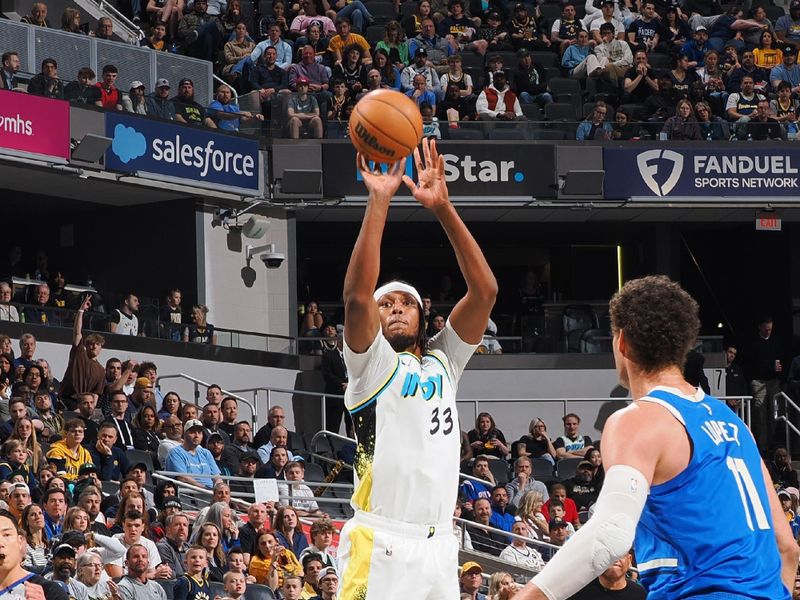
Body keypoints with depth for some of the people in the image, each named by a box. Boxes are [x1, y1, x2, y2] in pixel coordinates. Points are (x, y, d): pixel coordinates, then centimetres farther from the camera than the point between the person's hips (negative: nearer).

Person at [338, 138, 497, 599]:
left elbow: (485, 291, 8)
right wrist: (379, 201, -14)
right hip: (381, 545, -5)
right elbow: (357, 296, -12)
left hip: (439, 542, 5)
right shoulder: (373, 364, 6)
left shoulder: (443, 362, 18)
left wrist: (443, 208, -1)